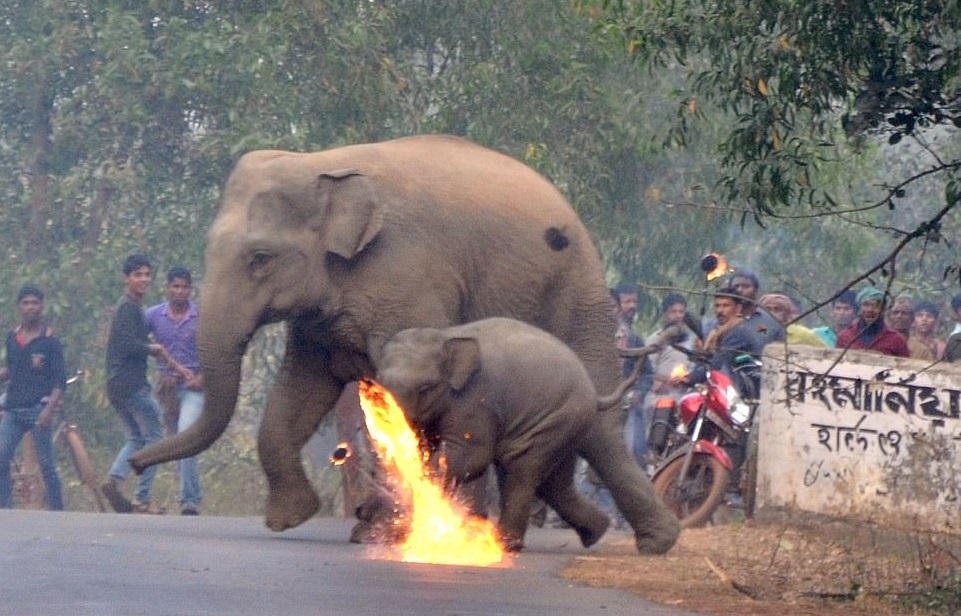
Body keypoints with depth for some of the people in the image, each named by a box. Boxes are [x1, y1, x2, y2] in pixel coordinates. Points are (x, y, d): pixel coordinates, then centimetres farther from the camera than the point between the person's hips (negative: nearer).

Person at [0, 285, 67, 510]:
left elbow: (60, 381, -7)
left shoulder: (50, 341, -4)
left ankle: (57, 511, 5)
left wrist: (50, 409, -21)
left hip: (39, 409, -5)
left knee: (46, 464, -3)